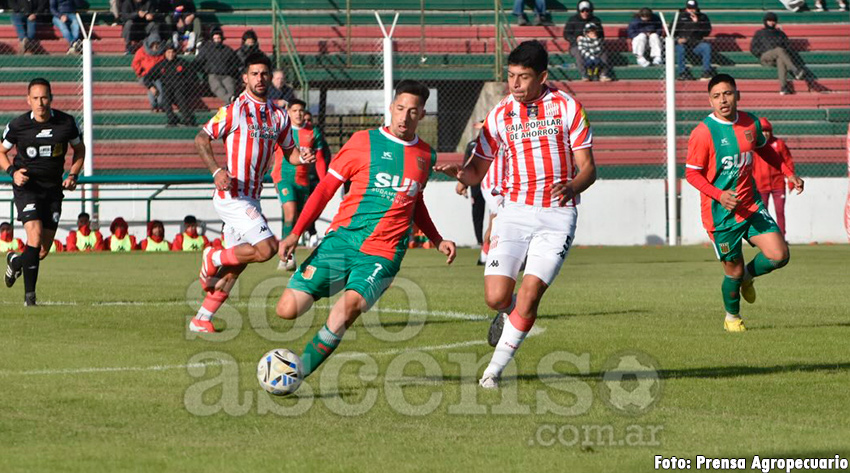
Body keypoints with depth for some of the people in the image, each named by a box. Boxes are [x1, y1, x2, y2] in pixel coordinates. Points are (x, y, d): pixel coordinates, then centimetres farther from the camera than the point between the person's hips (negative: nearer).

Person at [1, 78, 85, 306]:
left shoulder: (67, 123, -4)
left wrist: (73, 175, -3)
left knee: (44, 250, 4)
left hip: (53, 189, 3)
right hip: (26, 187, -3)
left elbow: (79, 151, 12)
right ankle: (29, 293, -12)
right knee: (35, 236, -22)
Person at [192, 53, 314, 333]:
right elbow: (201, 139, -7)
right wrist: (217, 171, -22)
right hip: (231, 196, -7)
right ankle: (214, 258, 3)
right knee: (266, 248, -19)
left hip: (251, 199, 7)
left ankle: (201, 320, 17)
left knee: (236, 265, 8)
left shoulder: (278, 115, 12)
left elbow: (289, 152, 19)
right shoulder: (234, 109, -8)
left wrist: (302, 157, -5)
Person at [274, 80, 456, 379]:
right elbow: (326, 187, 5)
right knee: (287, 309, -12)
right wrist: (296, 233, -1)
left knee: (351, 305, -30)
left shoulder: (425, 156, 13)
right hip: (341, 239, 0)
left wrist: (437, 241, 23)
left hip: (381, 254, 0)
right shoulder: (363, 142, 3)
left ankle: (299, 371, -17)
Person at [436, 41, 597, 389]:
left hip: (557, 214, -2)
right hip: (514, 212, 2)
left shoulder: (567, 107, -2)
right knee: (496, 297, -10)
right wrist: (459, 173, -16)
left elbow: (588, 167, -2)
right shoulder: (500, 115, 5)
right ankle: (509, 312, 29)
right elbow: (477, 171, 9)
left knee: (528, 295, -14)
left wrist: (571, 187, -25)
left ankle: (496, 368, 1)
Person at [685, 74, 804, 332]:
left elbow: (764, 149, 22)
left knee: (779, 255, -10)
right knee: (734, 271, 3)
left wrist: (788, 173, 12)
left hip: (751, 206, 4)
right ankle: (732, 317, 32)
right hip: (721, 214, -4)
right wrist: (719, 195, -26)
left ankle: (748, 276, 24)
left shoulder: (751, 123, 1)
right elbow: (692, 173, -12)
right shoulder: (703, 133, -15)